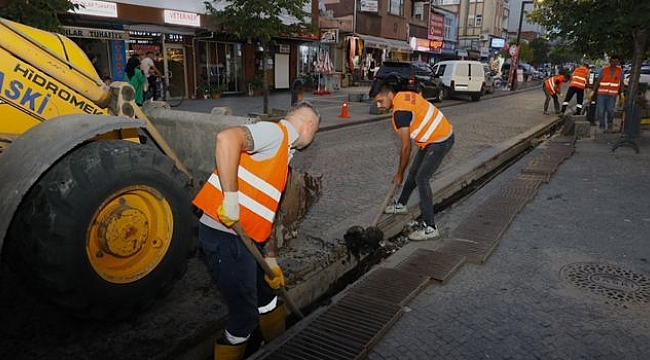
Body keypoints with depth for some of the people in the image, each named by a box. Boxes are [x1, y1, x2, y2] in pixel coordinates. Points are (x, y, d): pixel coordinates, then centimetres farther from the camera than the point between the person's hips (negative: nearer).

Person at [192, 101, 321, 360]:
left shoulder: (283, 153, 19)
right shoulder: (276, 132, -10)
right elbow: (226, 138, -29)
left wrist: (270, 261, 22)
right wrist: (231, 198, -27)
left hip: (243, 237, 10)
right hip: (225, 236, -10)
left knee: (267, 294, 26)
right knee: (245, 317, 4)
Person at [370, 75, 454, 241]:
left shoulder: (400, 111, -25)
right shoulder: (405, 95, 3)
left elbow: (406, 147, -21)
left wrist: (399, 174, -11)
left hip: (440, 140, -10)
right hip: (431, 139, 10)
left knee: (421, 179, -13)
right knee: (413, 172, 20)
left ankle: (429, 227, -12)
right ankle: (401, 205, 40)